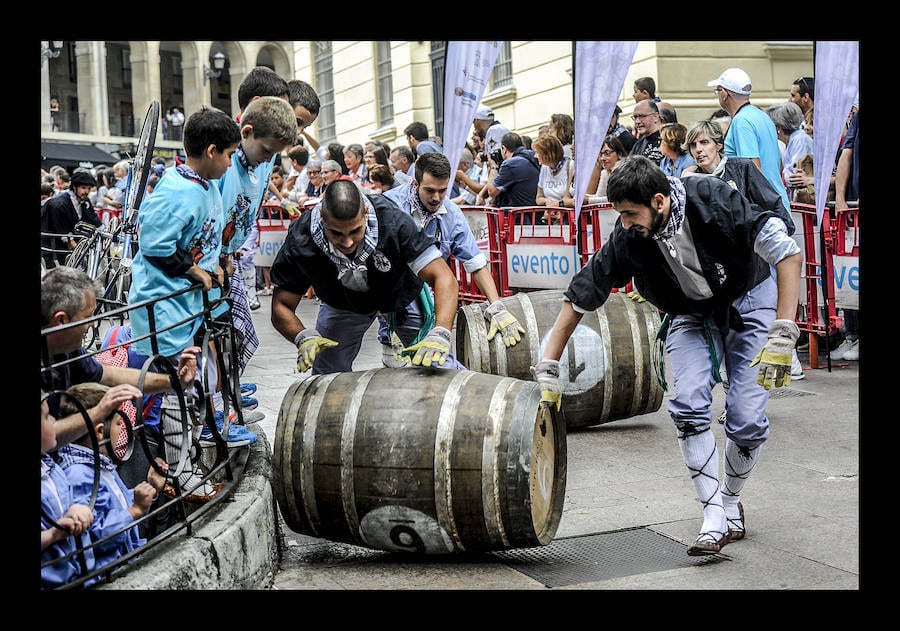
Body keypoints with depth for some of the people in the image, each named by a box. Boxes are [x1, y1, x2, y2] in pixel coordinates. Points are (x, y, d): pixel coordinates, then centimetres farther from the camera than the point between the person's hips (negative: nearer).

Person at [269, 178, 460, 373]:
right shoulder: (300, 239, -35)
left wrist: (439, 334, -56)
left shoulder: (392, 221, -40)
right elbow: (281, 307, -23)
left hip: (401, 293, -1)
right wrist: (303, 337, -45)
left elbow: (444, 278, -40)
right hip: (342, 304, 1)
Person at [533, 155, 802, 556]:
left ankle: (731, 500, 16)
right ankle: (714, 518, -12)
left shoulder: (715, 202, -32)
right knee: (688, 405, -20)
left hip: (748, 301, -2)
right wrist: (548, 370, -14)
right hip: (691, 314, 3)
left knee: (748, 420, -10)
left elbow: (788, 255, -30)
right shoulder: (628, 239, -22)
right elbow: (579, 297, -13)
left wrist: (782, 338, -35)